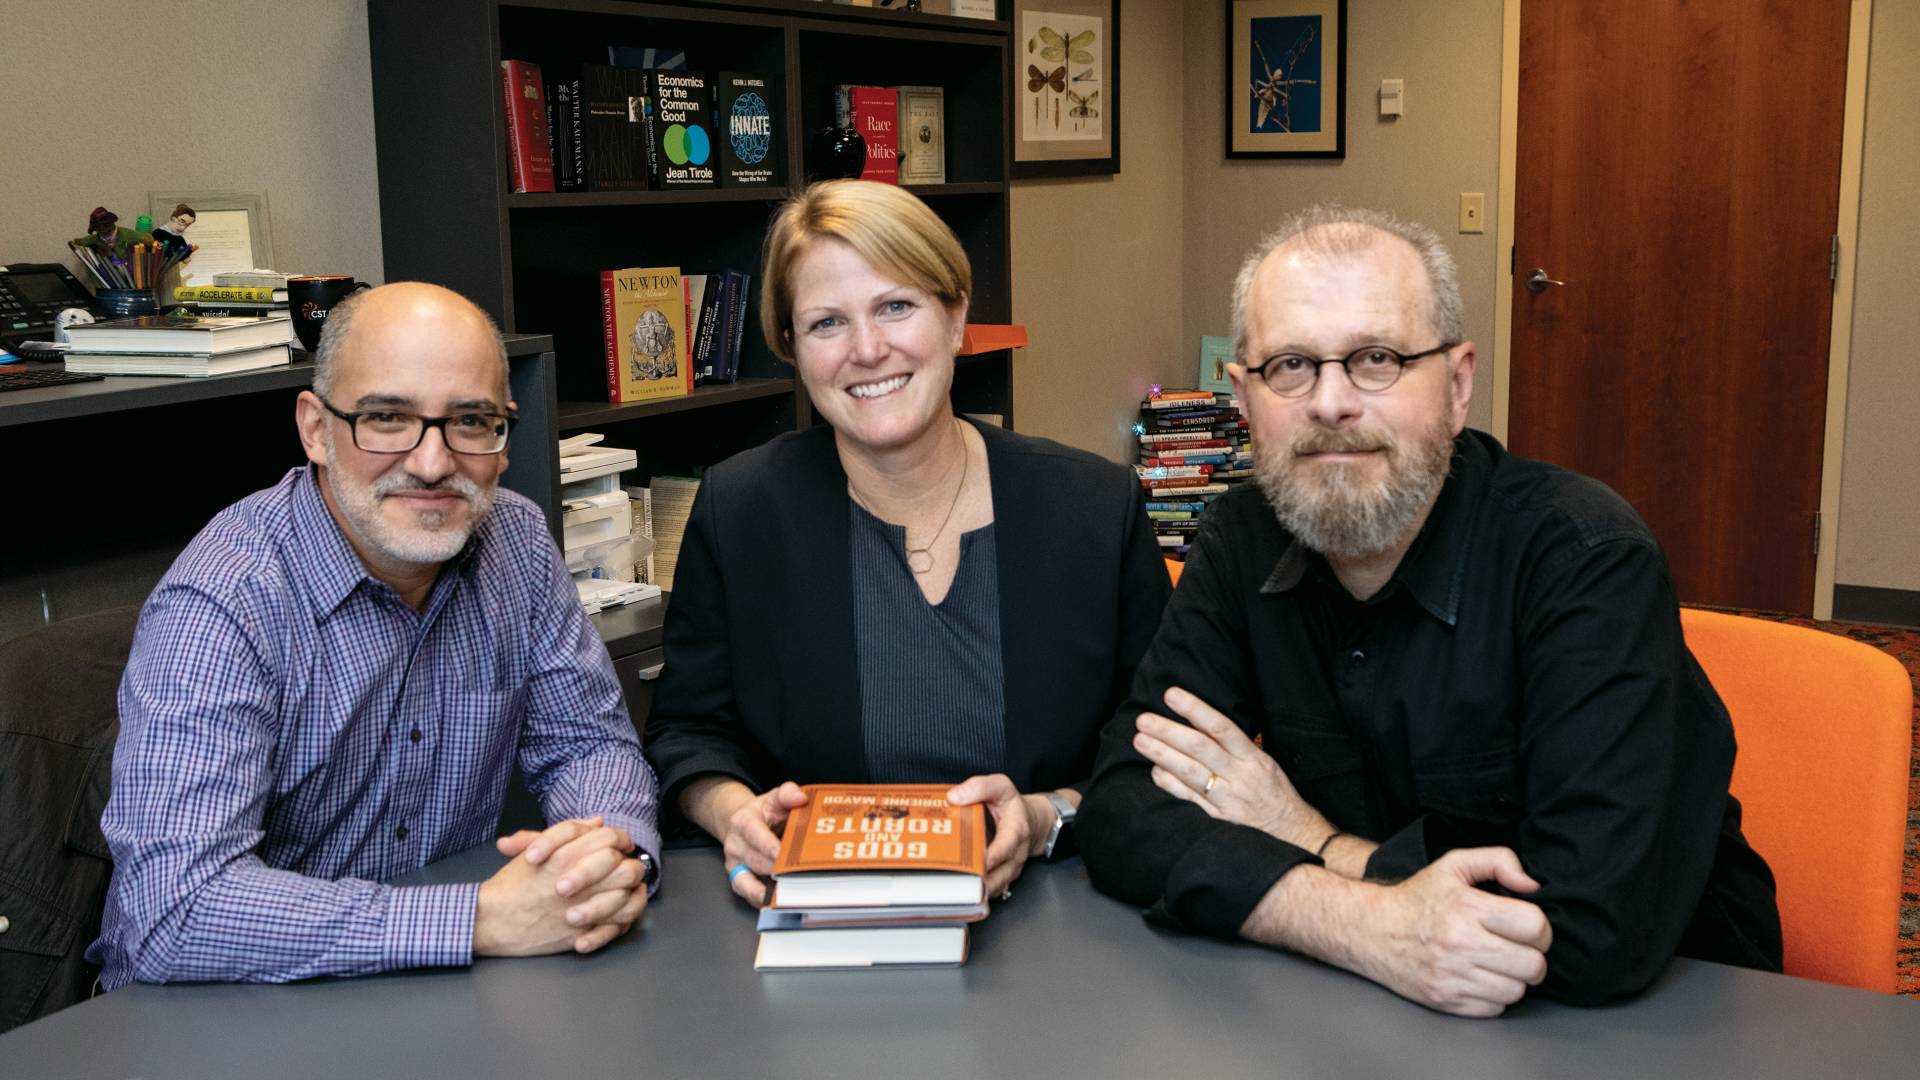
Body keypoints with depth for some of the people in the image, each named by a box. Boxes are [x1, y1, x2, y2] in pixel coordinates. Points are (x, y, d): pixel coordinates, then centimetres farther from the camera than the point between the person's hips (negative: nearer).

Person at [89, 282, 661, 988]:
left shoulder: (517, 542, -2)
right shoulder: (218, 608, -21)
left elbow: (588, 741, 3)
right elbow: (169, 909, -29)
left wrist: (616, 847, -20)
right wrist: (481, 921, -32)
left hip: (441, 1003, 5)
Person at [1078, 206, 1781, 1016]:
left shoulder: (1587, 560, -20)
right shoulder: (1243, 543, -4)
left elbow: (1598, 927, -28)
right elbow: (1122, 813, -11)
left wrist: (1314, 840, -16)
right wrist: (1371, 925, -26)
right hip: (1375, 1013, 3)